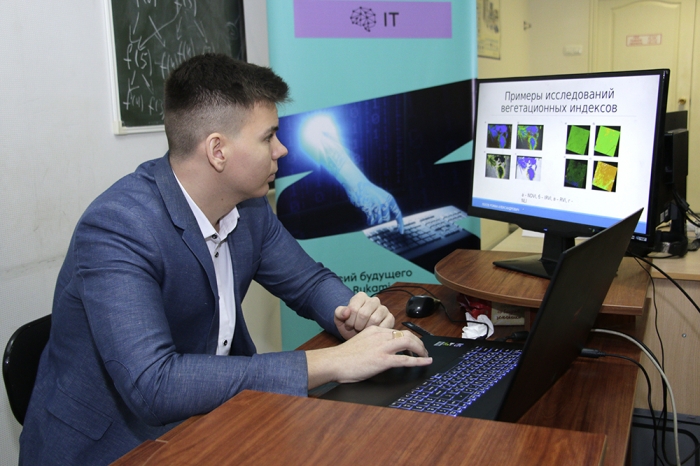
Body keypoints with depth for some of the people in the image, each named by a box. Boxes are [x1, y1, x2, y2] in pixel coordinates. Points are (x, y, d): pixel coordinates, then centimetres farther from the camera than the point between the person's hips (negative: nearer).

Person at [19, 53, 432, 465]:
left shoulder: (248, 204, -4)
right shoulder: (116, 229, -25)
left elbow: (309, 281, 9)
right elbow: (152, 385, -33)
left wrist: (352, 314, -14)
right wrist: (330, 364, -33)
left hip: (203, 424, 6)